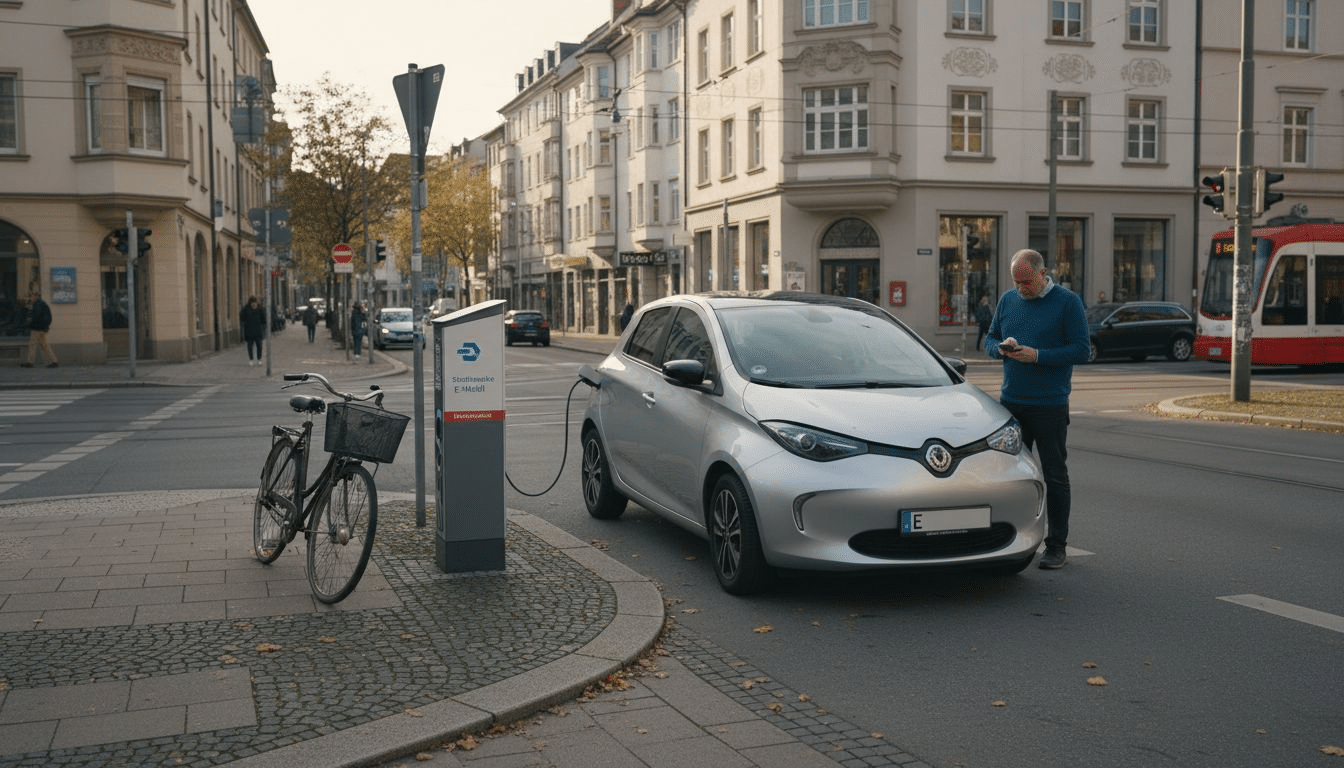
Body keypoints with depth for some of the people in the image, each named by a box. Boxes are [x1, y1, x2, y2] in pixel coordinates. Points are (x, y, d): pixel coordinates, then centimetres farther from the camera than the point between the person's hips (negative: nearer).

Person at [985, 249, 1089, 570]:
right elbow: (989, 339, 16)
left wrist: (1037, 355, -18)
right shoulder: (1008, 300, 10)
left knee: (1055, 476, 2)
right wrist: (1001, 348, -8)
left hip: (1050, 405, -5)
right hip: (1011, 401, 5)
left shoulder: (1067, 301, -5)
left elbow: (1080, 350, -9)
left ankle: (1056, 546, 10)